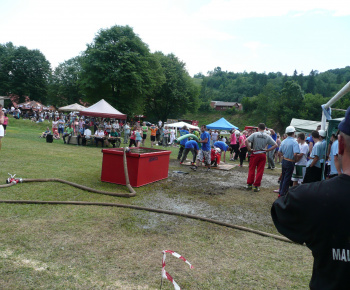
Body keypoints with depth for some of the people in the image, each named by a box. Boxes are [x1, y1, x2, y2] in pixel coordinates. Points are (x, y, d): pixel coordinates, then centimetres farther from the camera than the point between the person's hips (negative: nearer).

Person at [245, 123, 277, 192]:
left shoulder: (255, 134, -5)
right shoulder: (267, 136, 0)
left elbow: (246, 141, -16)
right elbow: (275, 145, -1)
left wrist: (249, 149, -8)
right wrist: (267, 150, 1)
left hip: (255, 153, -1)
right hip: (263, 154, 1)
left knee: (251, 169, 10)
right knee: (260, 171, 7)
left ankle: (249, 184, 15)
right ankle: (256, 186, 10)